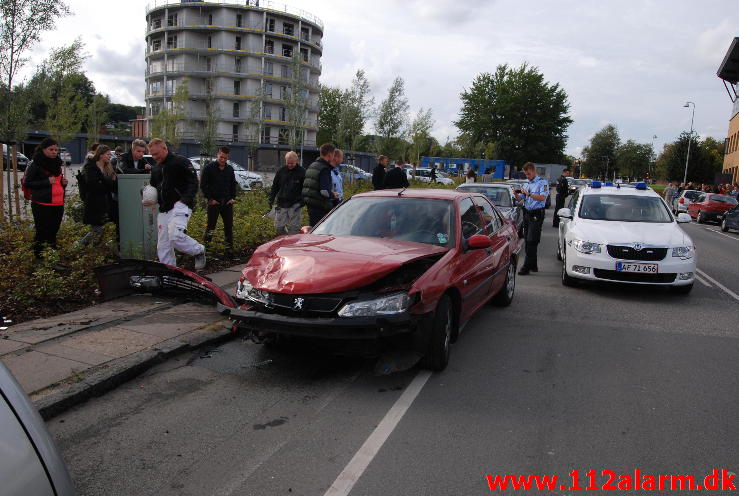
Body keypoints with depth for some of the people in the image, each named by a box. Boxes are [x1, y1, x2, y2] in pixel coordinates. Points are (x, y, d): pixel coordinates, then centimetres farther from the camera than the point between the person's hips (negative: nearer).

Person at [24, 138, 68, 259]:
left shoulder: (57, 163, 15)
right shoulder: (36, 165, -6)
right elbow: (27, 183, -9)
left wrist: (64, 182, 6)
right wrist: (47, 182, -17)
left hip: (58, 204, 6)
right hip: (42, 205, -6)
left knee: (53, 232, 11)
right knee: (42, 232, -4)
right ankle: (38, 257, 4)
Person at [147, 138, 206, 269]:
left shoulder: (181, 162, -3)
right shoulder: (155, 169, 20)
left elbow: (193, 183, -9)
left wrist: (184, 200, -21)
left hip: (180, 206, -8)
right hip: (163, 210, 8)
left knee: (175, 235, -27)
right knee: (163, 246, 5)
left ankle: (199, 251, -2)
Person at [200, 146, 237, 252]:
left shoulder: (230, 169, 10)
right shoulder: (209, 168, -3)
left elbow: (233, 184, 20)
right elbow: (203, 185, -4)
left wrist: (233, 198, 7)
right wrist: (210, 199, -9)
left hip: (227, 202, 4)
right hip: (214, 202, -4)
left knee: (229, 226, 5)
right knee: (211, 225, -2)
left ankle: (229, 247, 12)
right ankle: (205, 245, 7)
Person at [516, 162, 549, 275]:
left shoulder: (542, 182, -3)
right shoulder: (526, 184, 19)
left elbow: (542, 197, -16)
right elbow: (520, 198, 16)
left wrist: (529, 194, -19)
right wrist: (516, 194, -5)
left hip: (536, 214, -7)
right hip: (527, 214, 7)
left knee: (532, 241, -9)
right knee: (528, 241, 9)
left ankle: (527, 266, -9)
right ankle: (533, 265, 18)